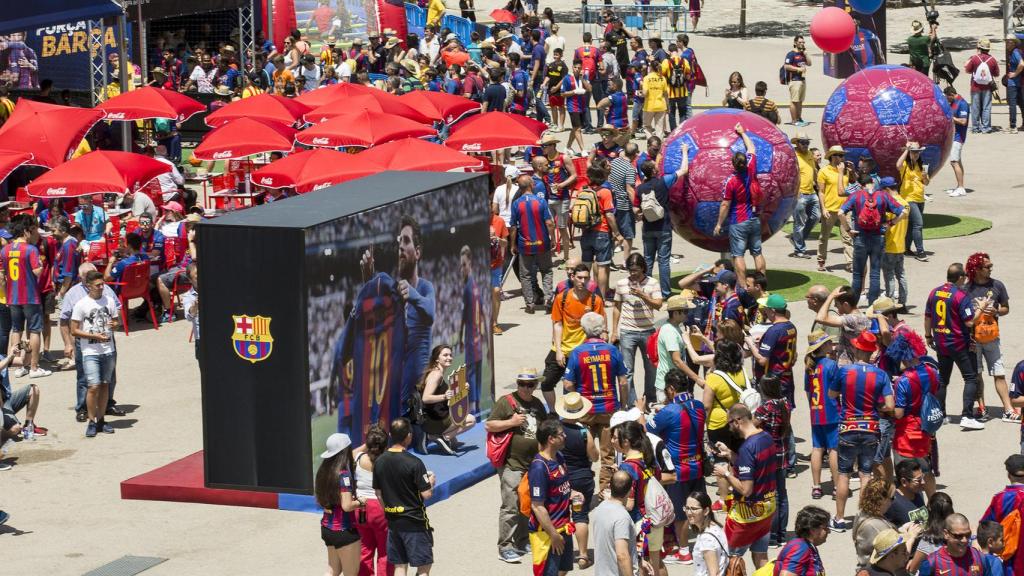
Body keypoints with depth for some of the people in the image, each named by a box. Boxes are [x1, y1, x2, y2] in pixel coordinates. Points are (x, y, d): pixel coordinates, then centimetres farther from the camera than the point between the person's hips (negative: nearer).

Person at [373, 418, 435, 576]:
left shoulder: (380, 462, 1)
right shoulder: (414, 463, -18)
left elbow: (378, 493, 9)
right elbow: (426, 494, -16)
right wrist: (431, 480, 5)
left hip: (393, 522, 6)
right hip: (415, 522, -6)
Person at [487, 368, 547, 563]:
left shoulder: (537, 404, 15)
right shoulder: (506, 402, -4)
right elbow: (488, 425, -7)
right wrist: (511, 422, -17)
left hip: (533, 464, 7)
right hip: (511, 464, -7)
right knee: (511, 506, -9)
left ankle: (522, 542, 24)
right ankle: (505, 547, -6)